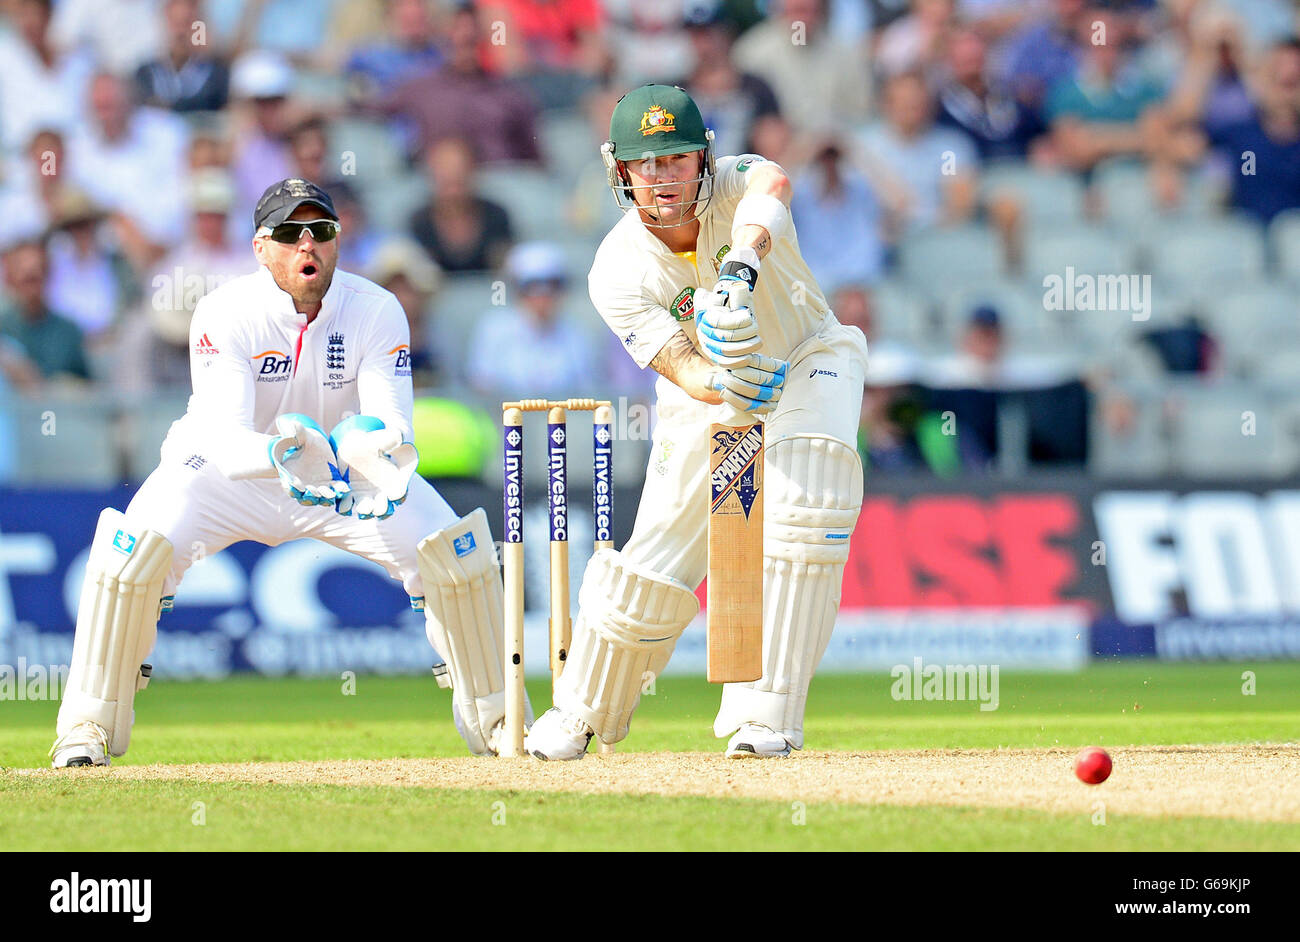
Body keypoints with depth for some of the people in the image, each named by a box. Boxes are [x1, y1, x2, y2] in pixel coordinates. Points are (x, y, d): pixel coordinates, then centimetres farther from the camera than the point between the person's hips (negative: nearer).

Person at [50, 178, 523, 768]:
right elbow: (223, 441, -37)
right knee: (135, 548, -28)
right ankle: (88, 726, -12)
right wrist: (280, 454, -59)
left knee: (461, 553, -16)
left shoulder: (377, 312, -19)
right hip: (233, 471, -2)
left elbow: (395, 425, -28)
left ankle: (493, 718, 6)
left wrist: (381, 458, -54)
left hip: (346, 472, 2)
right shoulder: (224, 315, -26)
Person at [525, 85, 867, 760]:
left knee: (808, 497, -29)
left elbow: (771, 185, -49)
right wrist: (725, 384, -55)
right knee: (655, 561, -5)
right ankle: (580, 715, 24)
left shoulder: (733, 185, -23)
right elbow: (686, 372, -30)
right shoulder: (618, 272, -21)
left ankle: (763, 716, -24)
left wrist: (742, 269, -69)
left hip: (811, 358, -1)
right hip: (708, 392, 1)